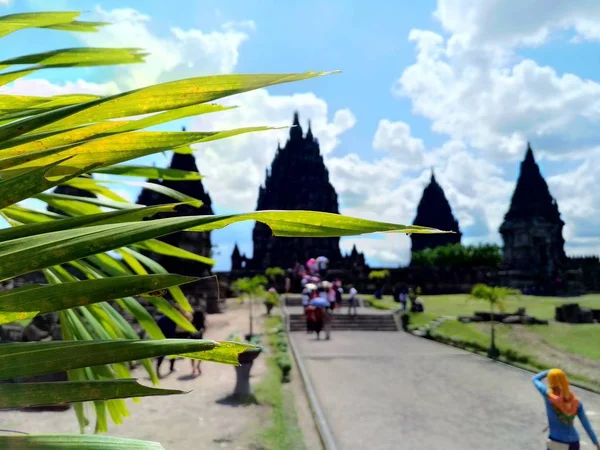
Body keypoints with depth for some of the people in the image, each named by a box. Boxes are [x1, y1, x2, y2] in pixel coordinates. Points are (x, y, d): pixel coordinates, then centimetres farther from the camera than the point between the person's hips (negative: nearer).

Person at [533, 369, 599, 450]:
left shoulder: (549, 396, -19)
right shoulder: (576, 402, -10)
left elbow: (535, 379, -2)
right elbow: (587, 425, -3)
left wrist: (549, 371, 8)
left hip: (556, 442, -3)